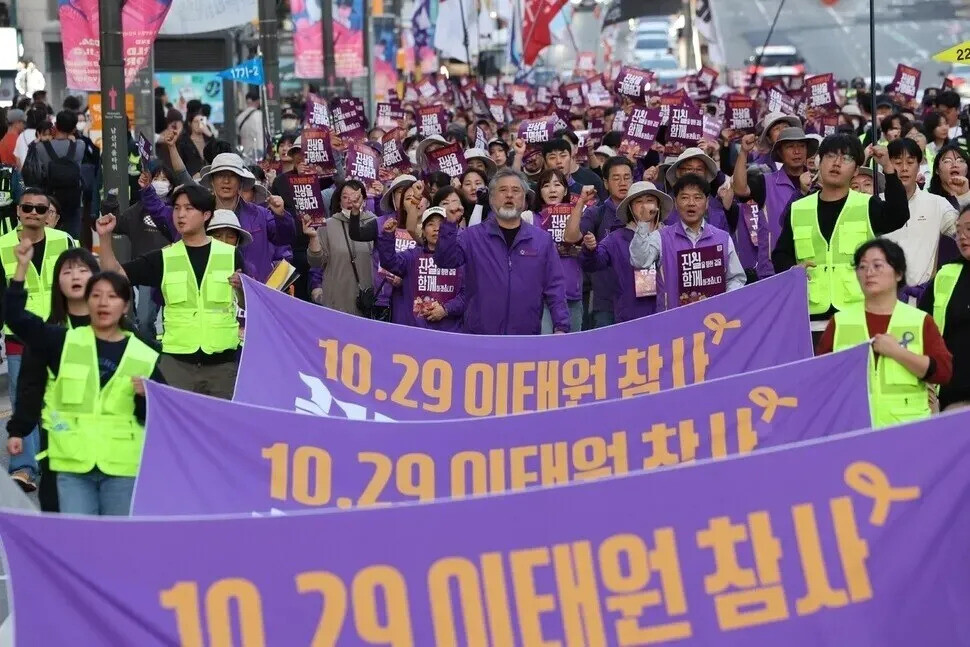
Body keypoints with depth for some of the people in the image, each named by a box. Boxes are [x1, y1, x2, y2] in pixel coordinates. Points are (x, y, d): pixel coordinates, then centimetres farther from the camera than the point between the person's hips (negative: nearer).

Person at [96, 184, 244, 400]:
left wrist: (241, 287, -14)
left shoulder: (230, 255, 2)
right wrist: (105, 237, -10)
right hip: (177, 360, 1)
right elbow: (115, 274, 2)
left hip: (222, 362, -1)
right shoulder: (164, 258, 5)